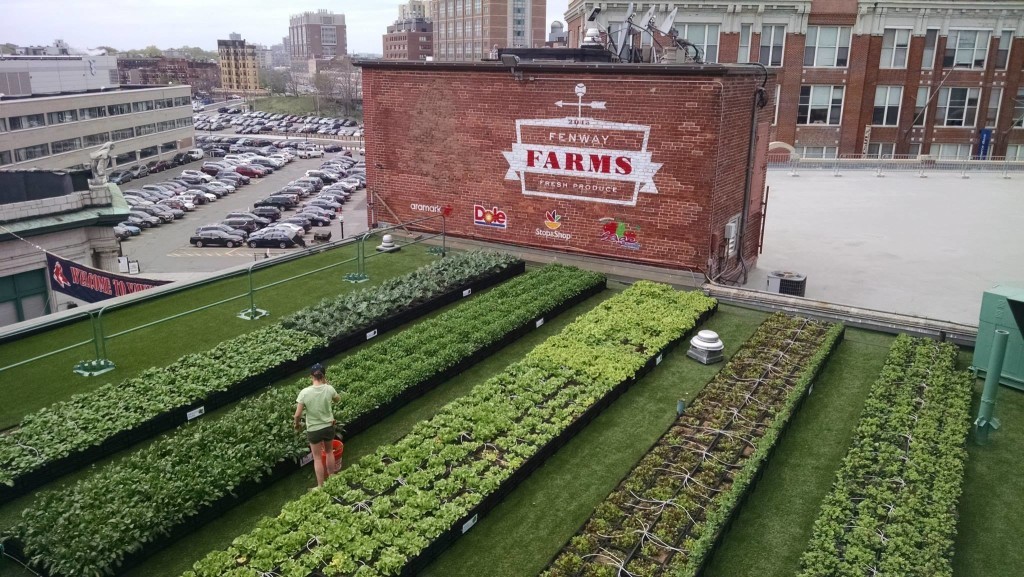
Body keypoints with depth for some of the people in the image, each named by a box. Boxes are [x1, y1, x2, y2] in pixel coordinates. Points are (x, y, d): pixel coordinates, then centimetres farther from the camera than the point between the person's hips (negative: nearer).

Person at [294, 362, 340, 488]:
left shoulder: (304, 392, -21)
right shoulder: (329, 389, -15)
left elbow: (297, 414, -16)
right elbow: (338, 399, 8)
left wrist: (297, 424, 5)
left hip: (313, 430, -2)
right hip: (328, 427, 2)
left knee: (317, 458, 13)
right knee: (329, 452, 25)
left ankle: (321, 486, 23)